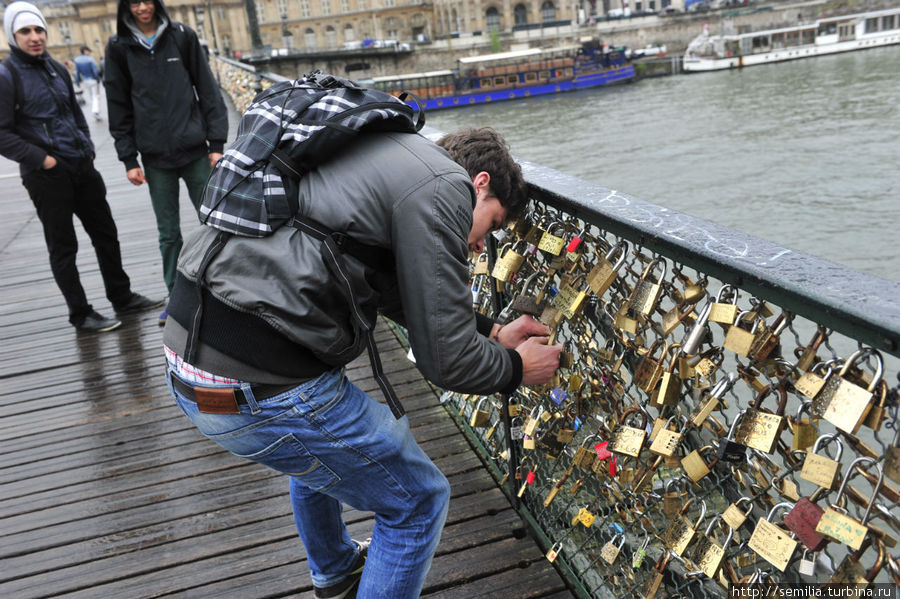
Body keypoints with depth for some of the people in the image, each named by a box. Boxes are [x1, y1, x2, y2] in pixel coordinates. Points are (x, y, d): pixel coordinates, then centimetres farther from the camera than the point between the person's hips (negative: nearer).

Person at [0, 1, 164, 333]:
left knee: (105, 233, 13)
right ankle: (80, 314, 11)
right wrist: (40, 158, -17)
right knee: (63, 247, 1)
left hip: (81, 167, 7)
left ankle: (121, 296, 27)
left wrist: (87, 148, 12)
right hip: (46, 175, -7)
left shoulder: (57, 69, 13)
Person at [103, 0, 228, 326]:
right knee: (169, 234, 7)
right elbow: (118, 107, 6)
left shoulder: (182, 36, 2)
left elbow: (207, 90, 2)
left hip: (195, 150, -1)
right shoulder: (119, 47, 4)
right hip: (155, 156, 1)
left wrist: (216, 143, -3)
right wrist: (128, 159, 1)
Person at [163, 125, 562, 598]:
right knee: (418, 500, 11)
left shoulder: (389, 157, 19)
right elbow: (445, 359, -11)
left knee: (317, 448, 38)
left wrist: (493, 332, 30)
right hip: (260, 389, -10)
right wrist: (517, 368, 9)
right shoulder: (445, 189, -11)